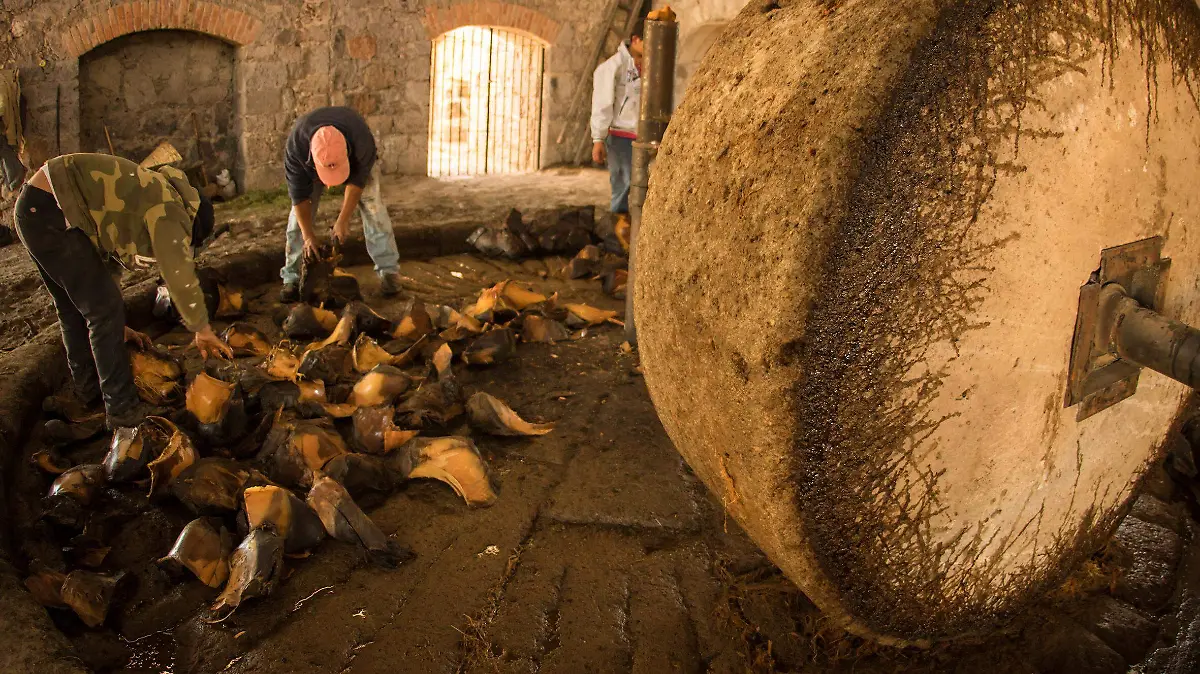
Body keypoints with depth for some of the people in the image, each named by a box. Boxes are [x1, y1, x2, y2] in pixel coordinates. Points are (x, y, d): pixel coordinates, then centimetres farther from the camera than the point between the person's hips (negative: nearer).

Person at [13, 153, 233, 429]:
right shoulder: (168, 210, -8)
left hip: (34, 208, 11)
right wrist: (203, 331, -2)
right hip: (51, 211, -11)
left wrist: (117, 328, 27)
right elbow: (180, 277, -14)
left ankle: (89, 394, 36)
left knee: (73, 310, 22)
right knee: (105, 310, -4)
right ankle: (122, 409, 3)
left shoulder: (144, 203, 21)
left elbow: (103, 263, 26)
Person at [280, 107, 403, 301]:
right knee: (300, 213, -8)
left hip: (357, 160, -1)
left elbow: (357, 181, -28)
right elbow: (299, 193, -29)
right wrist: (308, 235, -29)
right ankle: (292, 278, 1)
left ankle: (389, 271, -4)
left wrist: (343, 221, -27)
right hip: (309, 166, 1)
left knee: (372, 207, -13)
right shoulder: (295, 146, -40)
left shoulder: (362, 139, -43)